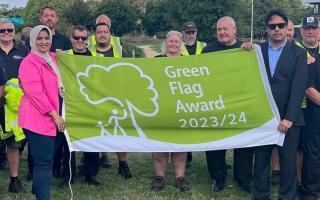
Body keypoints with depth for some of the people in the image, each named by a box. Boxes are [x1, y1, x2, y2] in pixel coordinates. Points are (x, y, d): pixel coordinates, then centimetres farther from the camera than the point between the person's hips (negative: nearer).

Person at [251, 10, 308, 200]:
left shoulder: (298, 53, 1)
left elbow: (298, 87, -7)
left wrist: (289, 118, -15)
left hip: (288, 118, -2)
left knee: (288, 161, 5)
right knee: (261, 159, 9)